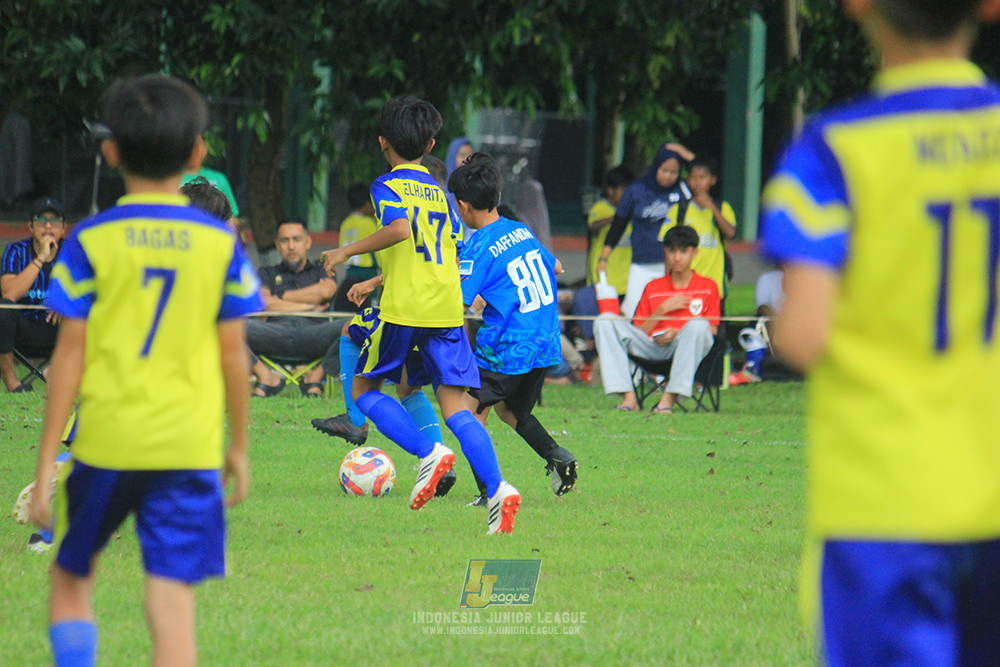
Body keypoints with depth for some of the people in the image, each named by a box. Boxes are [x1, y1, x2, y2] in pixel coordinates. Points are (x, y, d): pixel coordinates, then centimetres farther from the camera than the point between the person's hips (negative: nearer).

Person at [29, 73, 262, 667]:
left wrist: (46, 462, 0)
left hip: (106, 444, -1)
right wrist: (239, 447, 17)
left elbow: (69, 357, -4)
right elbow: (234, 356, 4)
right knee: (173, 605, -1)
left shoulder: (92, 242, -4)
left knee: (71, 580, 18)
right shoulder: (221, 245, 0)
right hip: (189, 450, 1)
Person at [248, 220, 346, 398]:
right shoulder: (268, 273, 28)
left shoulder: (321, 271, 29)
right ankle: (266, 377, -13)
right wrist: (308, 306, 4)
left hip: (313, 336, 0)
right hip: (276, 335, 0)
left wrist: (280, 297, 9)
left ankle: (315, 377, -12)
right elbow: (261, 303, 7)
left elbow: (325, 291, 4)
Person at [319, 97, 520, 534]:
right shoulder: (439, 192, 19)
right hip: (447, 307, 6)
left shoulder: (388, 186, -2)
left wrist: (348, 251, -12)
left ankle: (429, 453, -8)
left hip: (403, 308, -6)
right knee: (454, 404, 2)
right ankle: (497, 488, -17)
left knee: (364, 388, 12)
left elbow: (399, 229, -21)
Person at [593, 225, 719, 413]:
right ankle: (628, 397, -30)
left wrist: (677, 333, -13)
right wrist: (662, 309, -2)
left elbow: (712, 330, 3)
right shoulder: (653, 288, 19)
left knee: (697, 325, -37)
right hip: (653, 347, 3)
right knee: (604, 322, -17)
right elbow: (640, 332, 13)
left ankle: (669, 398, -38)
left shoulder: (708, 287, 12)